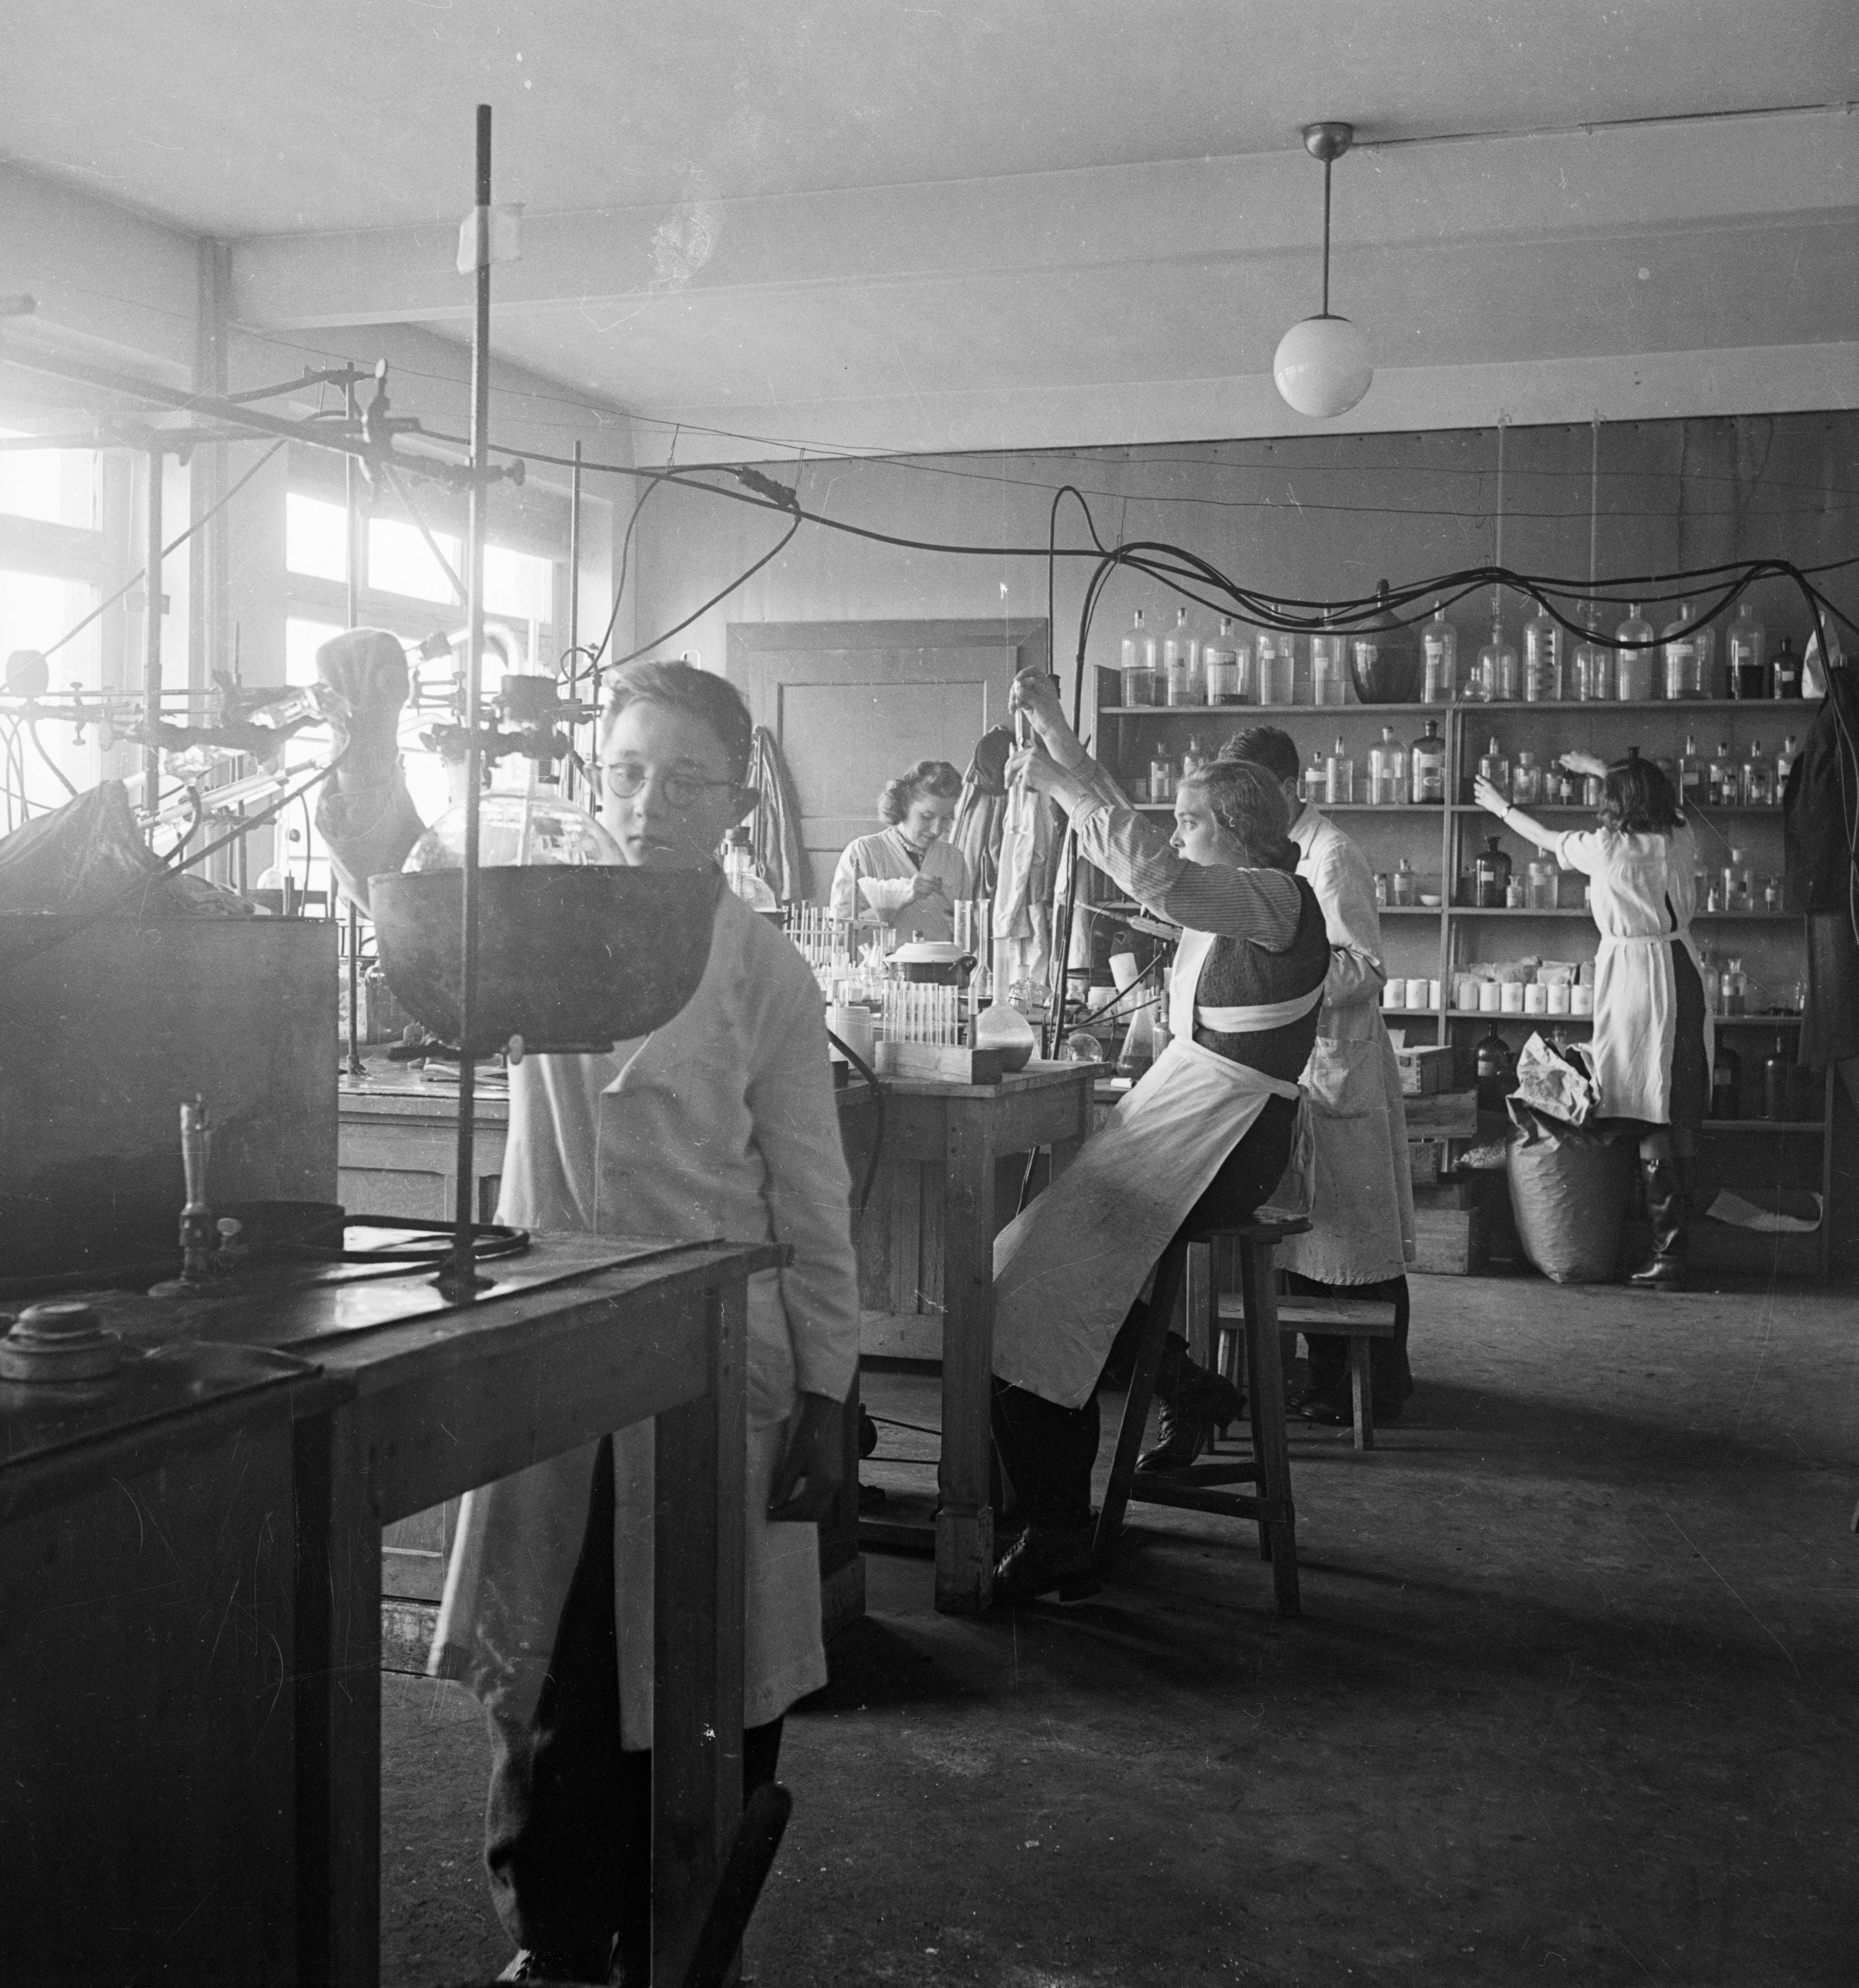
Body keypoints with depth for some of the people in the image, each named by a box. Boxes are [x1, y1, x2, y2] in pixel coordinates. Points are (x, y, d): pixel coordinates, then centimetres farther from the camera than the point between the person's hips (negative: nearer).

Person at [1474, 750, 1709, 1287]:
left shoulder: (1606, 848, -8)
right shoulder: (1681, 839, 3)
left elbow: (1546, 838, 11)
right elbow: (1658, 804, 27)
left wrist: (1500, 806, 29)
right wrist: (1600, 769, 40)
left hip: (1633, 975, -5)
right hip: (1683, 967, 5)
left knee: (1649, 1117, -4)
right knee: (1683, 1115, 9)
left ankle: (1668, 1252, -5)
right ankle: (1678, 1245, 16)